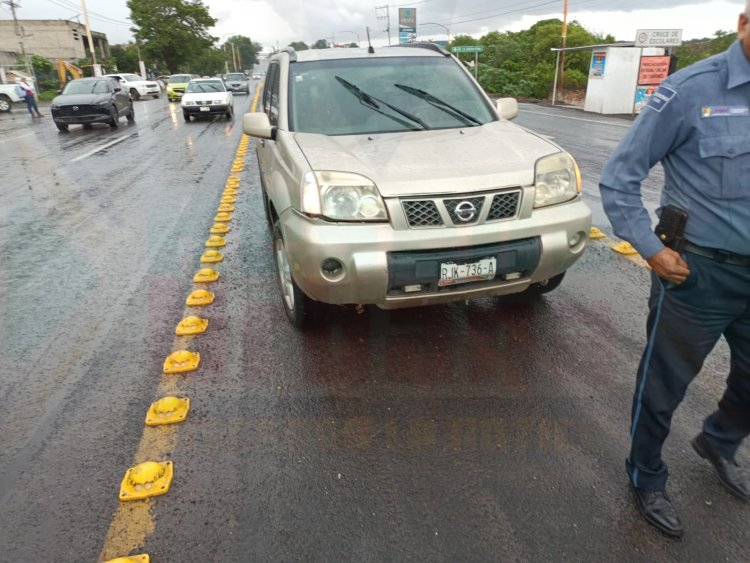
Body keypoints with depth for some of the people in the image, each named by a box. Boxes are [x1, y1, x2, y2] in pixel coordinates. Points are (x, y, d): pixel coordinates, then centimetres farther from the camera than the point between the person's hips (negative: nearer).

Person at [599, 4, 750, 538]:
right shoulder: (692, 89, -13)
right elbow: (619, 177, -12)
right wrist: (652, 250, -14)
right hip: (699, 271, -6)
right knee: (663, 387, 9)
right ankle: (647, 479, 33)